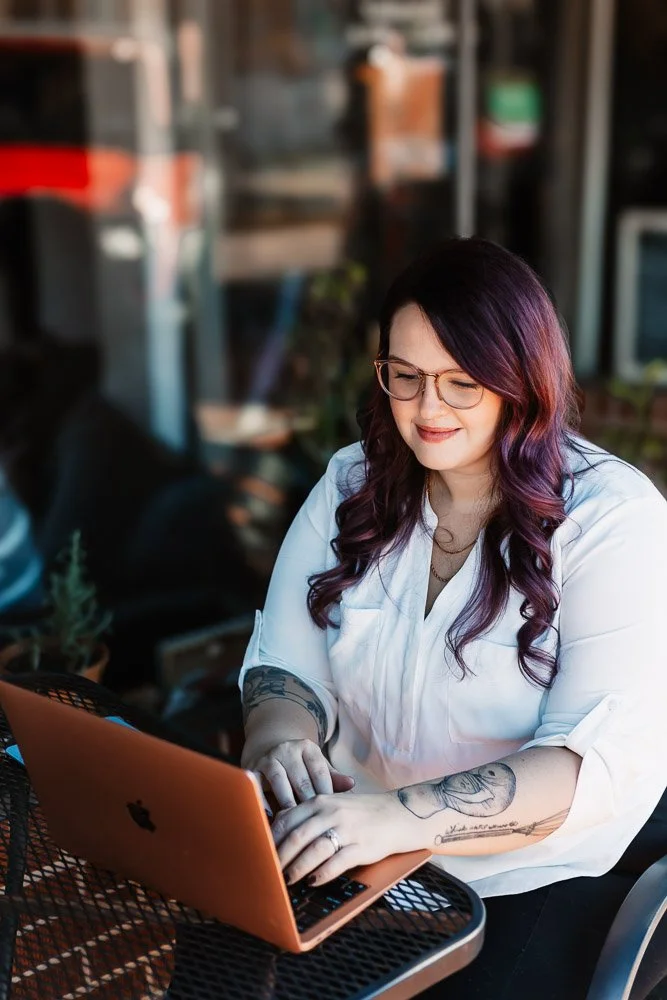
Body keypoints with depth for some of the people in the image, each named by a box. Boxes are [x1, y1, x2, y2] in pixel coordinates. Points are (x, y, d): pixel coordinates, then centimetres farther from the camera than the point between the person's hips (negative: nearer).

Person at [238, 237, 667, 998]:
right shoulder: (351, 485, 3)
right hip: (350, 847, 4)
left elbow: (606, 758, -21)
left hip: (531, 877, -3)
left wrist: (401, 815, -35)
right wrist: (283, 735, -21)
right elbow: (283, 663, 4)